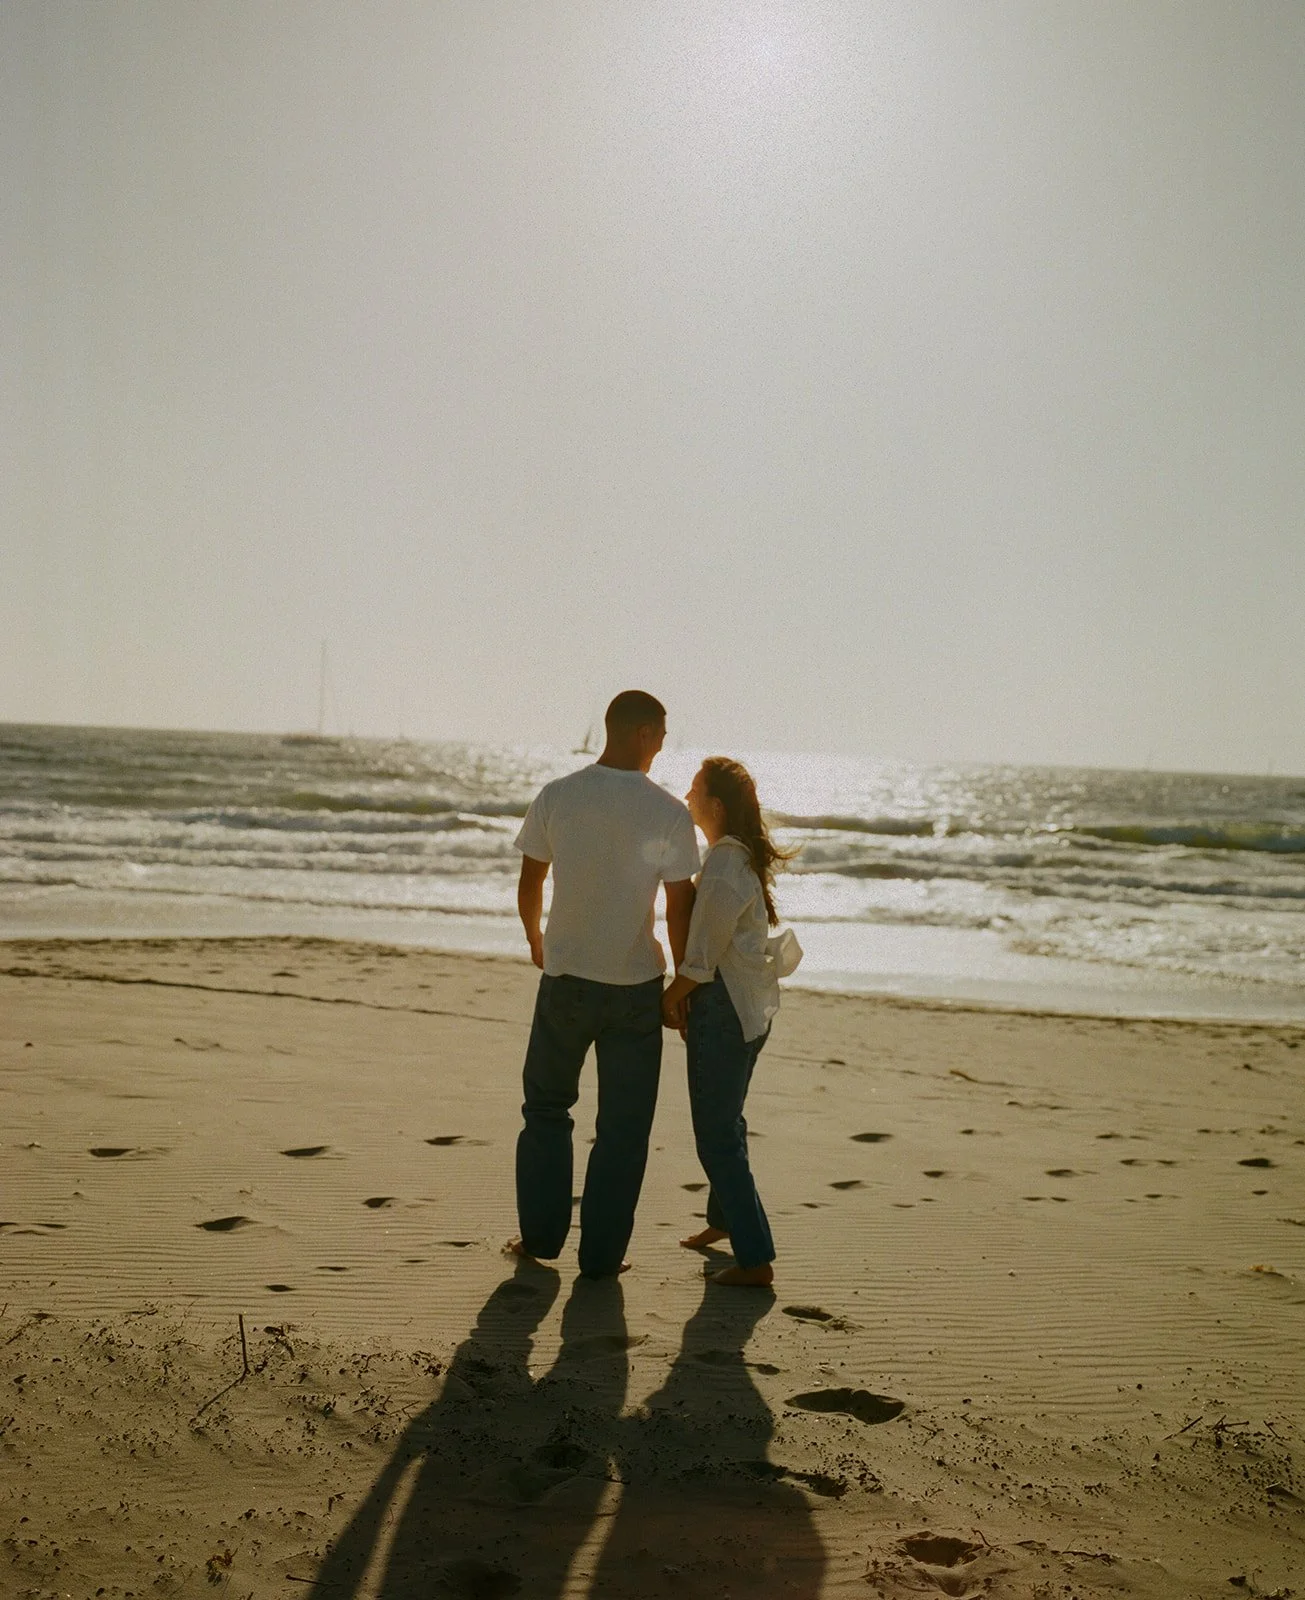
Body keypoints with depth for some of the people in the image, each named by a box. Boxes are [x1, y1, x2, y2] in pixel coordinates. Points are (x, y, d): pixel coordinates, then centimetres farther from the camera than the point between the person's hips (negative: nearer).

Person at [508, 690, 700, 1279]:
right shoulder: (668, 813, -10)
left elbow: (529, 886, 5)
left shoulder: (555, 797, -4)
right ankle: (602, 1254, 14)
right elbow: (680, 909, -6)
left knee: (546, 1108, 19)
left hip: (564, 978, 2)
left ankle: (541, 1235, 24)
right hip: (636, 986, -2)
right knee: (622, 1126, 9)